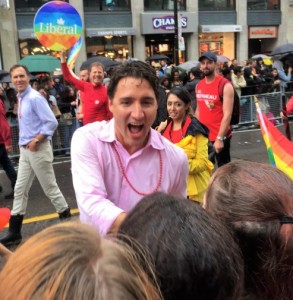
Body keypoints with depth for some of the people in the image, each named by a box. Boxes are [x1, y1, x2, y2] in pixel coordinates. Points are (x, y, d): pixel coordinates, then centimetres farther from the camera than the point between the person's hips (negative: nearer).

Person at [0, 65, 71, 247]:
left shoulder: (35, 98, -16)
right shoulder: (21, 98, 11)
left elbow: (52, 122, -21)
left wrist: (36, 141, -19)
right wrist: (24, 144, 10)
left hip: (38, 149, -9)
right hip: (25, 150, 9)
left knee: (50, 187, 5)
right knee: (20, 190, 9)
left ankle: (66, 216, 25)